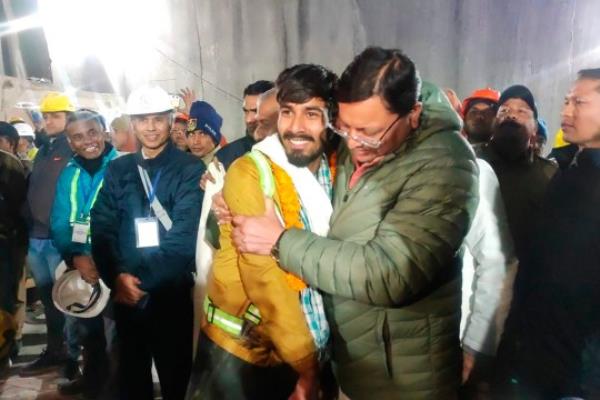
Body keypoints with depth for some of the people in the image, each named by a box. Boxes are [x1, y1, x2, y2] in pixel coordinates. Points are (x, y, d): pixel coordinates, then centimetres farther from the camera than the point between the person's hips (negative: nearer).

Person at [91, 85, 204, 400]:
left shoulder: (190, 168, -5)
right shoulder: (118, 169, 7)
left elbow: (184, 236, -14)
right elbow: (102, 227, 1)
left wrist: (142, 278, -18)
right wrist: (117, 276, -13)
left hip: (172, 294, -3)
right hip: (125, 293, 4)